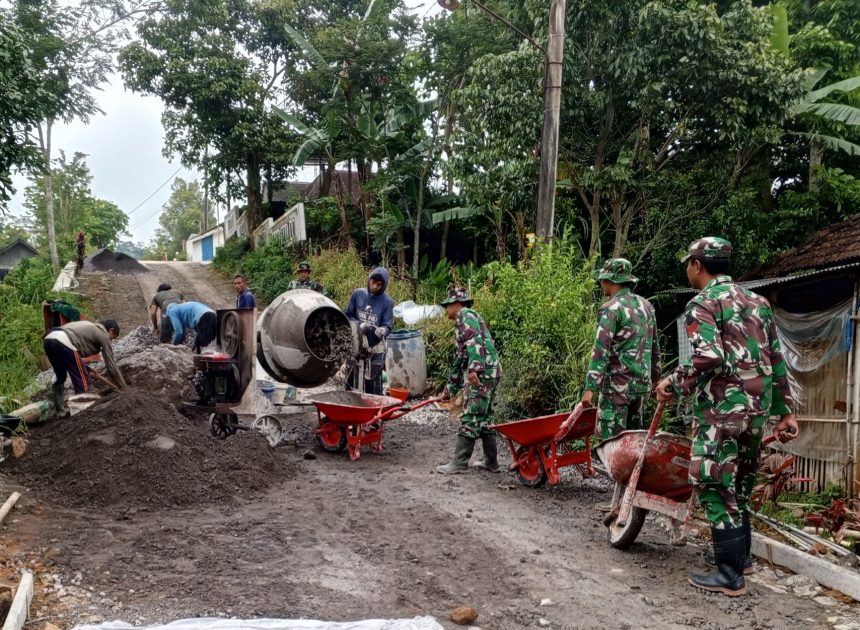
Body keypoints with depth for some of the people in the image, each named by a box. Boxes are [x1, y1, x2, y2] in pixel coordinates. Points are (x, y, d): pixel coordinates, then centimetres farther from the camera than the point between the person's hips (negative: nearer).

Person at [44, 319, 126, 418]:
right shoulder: (103, 335, 13)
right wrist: (124, 388, 20)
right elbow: (111, 365, 14)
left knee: (60, 378, 24)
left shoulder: (89, 326, 34)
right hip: (64, 343, -9)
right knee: (82, 380, 4)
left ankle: (61, 411, 28)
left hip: (48, 338, 9)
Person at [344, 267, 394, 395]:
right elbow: (348, 315, 8)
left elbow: (388, 326, -6)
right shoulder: (358, 294, 1)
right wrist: (359, 325, -11)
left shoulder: (387, 302, -5)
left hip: (375, 348, -2)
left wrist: (381, 331, -29)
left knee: (373, 385, -2)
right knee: (353, 382, 8)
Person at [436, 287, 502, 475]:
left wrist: (474, 368, -30)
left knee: (470, 418, -7)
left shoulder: (466, 315, -2)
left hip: (481, 373, -10)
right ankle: (491, 461, 21)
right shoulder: (461, 325, 28)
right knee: (483, 418, 15)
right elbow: (459, 360, 31)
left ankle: (460, 463, -4)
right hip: (488, 373, 10)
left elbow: (475, 341, -20)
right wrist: (449, 390, 32)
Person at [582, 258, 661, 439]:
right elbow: (654, 347, 18)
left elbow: (600, 350, -18)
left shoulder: (611, 308, -12)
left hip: (618, 384, -7)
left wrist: (590, 388, -19)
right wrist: (655, 377, 27)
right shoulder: (646, 305, 11)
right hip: (642, 383, 7)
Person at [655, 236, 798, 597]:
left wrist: (674, 384, -8)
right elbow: (776, 361, 16)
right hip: (756, 409, 8)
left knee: (715, 487, -1)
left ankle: (730, 575, 3)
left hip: (721, 409, -8)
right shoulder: (757, 302, 17)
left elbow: (708, 358, -22)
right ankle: (741, 555, 33)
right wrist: (785, 411, 19)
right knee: (739, 484, 21)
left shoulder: (702, 304, -7)